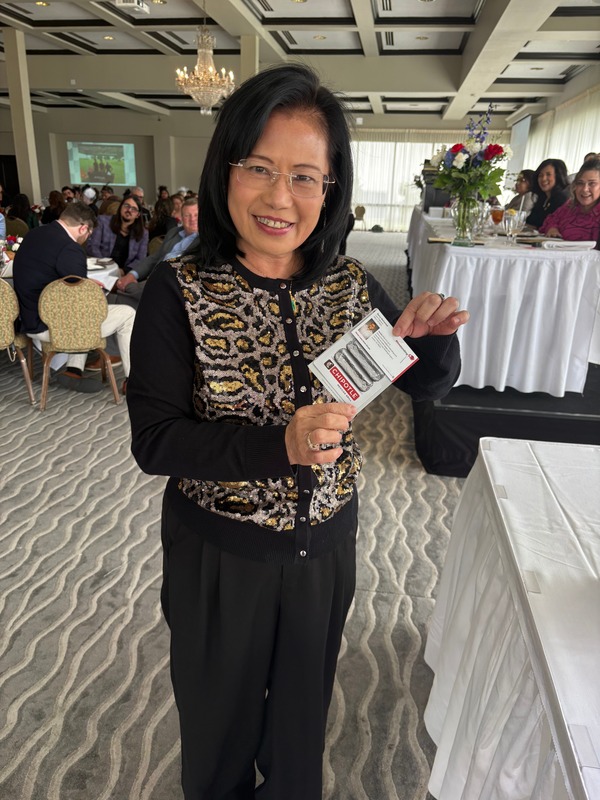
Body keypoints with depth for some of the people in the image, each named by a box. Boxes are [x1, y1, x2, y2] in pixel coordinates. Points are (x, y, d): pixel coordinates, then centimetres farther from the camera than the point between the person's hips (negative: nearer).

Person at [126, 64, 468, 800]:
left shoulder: (351, 287, -8)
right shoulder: (179, 292, -18)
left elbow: (427, 385, 1)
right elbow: (153, 441, -19)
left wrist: (434, 336, -21)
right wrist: (278, 446, -33)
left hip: (325, 545, 3)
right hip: (217, 553, -2)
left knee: (303, 705, 28)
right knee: (220, 712, 25)